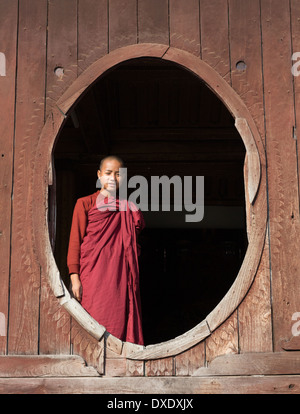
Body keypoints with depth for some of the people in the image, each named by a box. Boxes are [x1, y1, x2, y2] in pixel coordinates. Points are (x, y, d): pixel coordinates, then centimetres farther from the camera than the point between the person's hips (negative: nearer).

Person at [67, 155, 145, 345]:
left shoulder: (128, 208, 16)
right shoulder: (85, 204, 6)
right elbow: (75, 240, 1)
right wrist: (75, 277, -7)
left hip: (121, 276, 3)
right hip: (94, 275, -3)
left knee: (121, 321, -1)